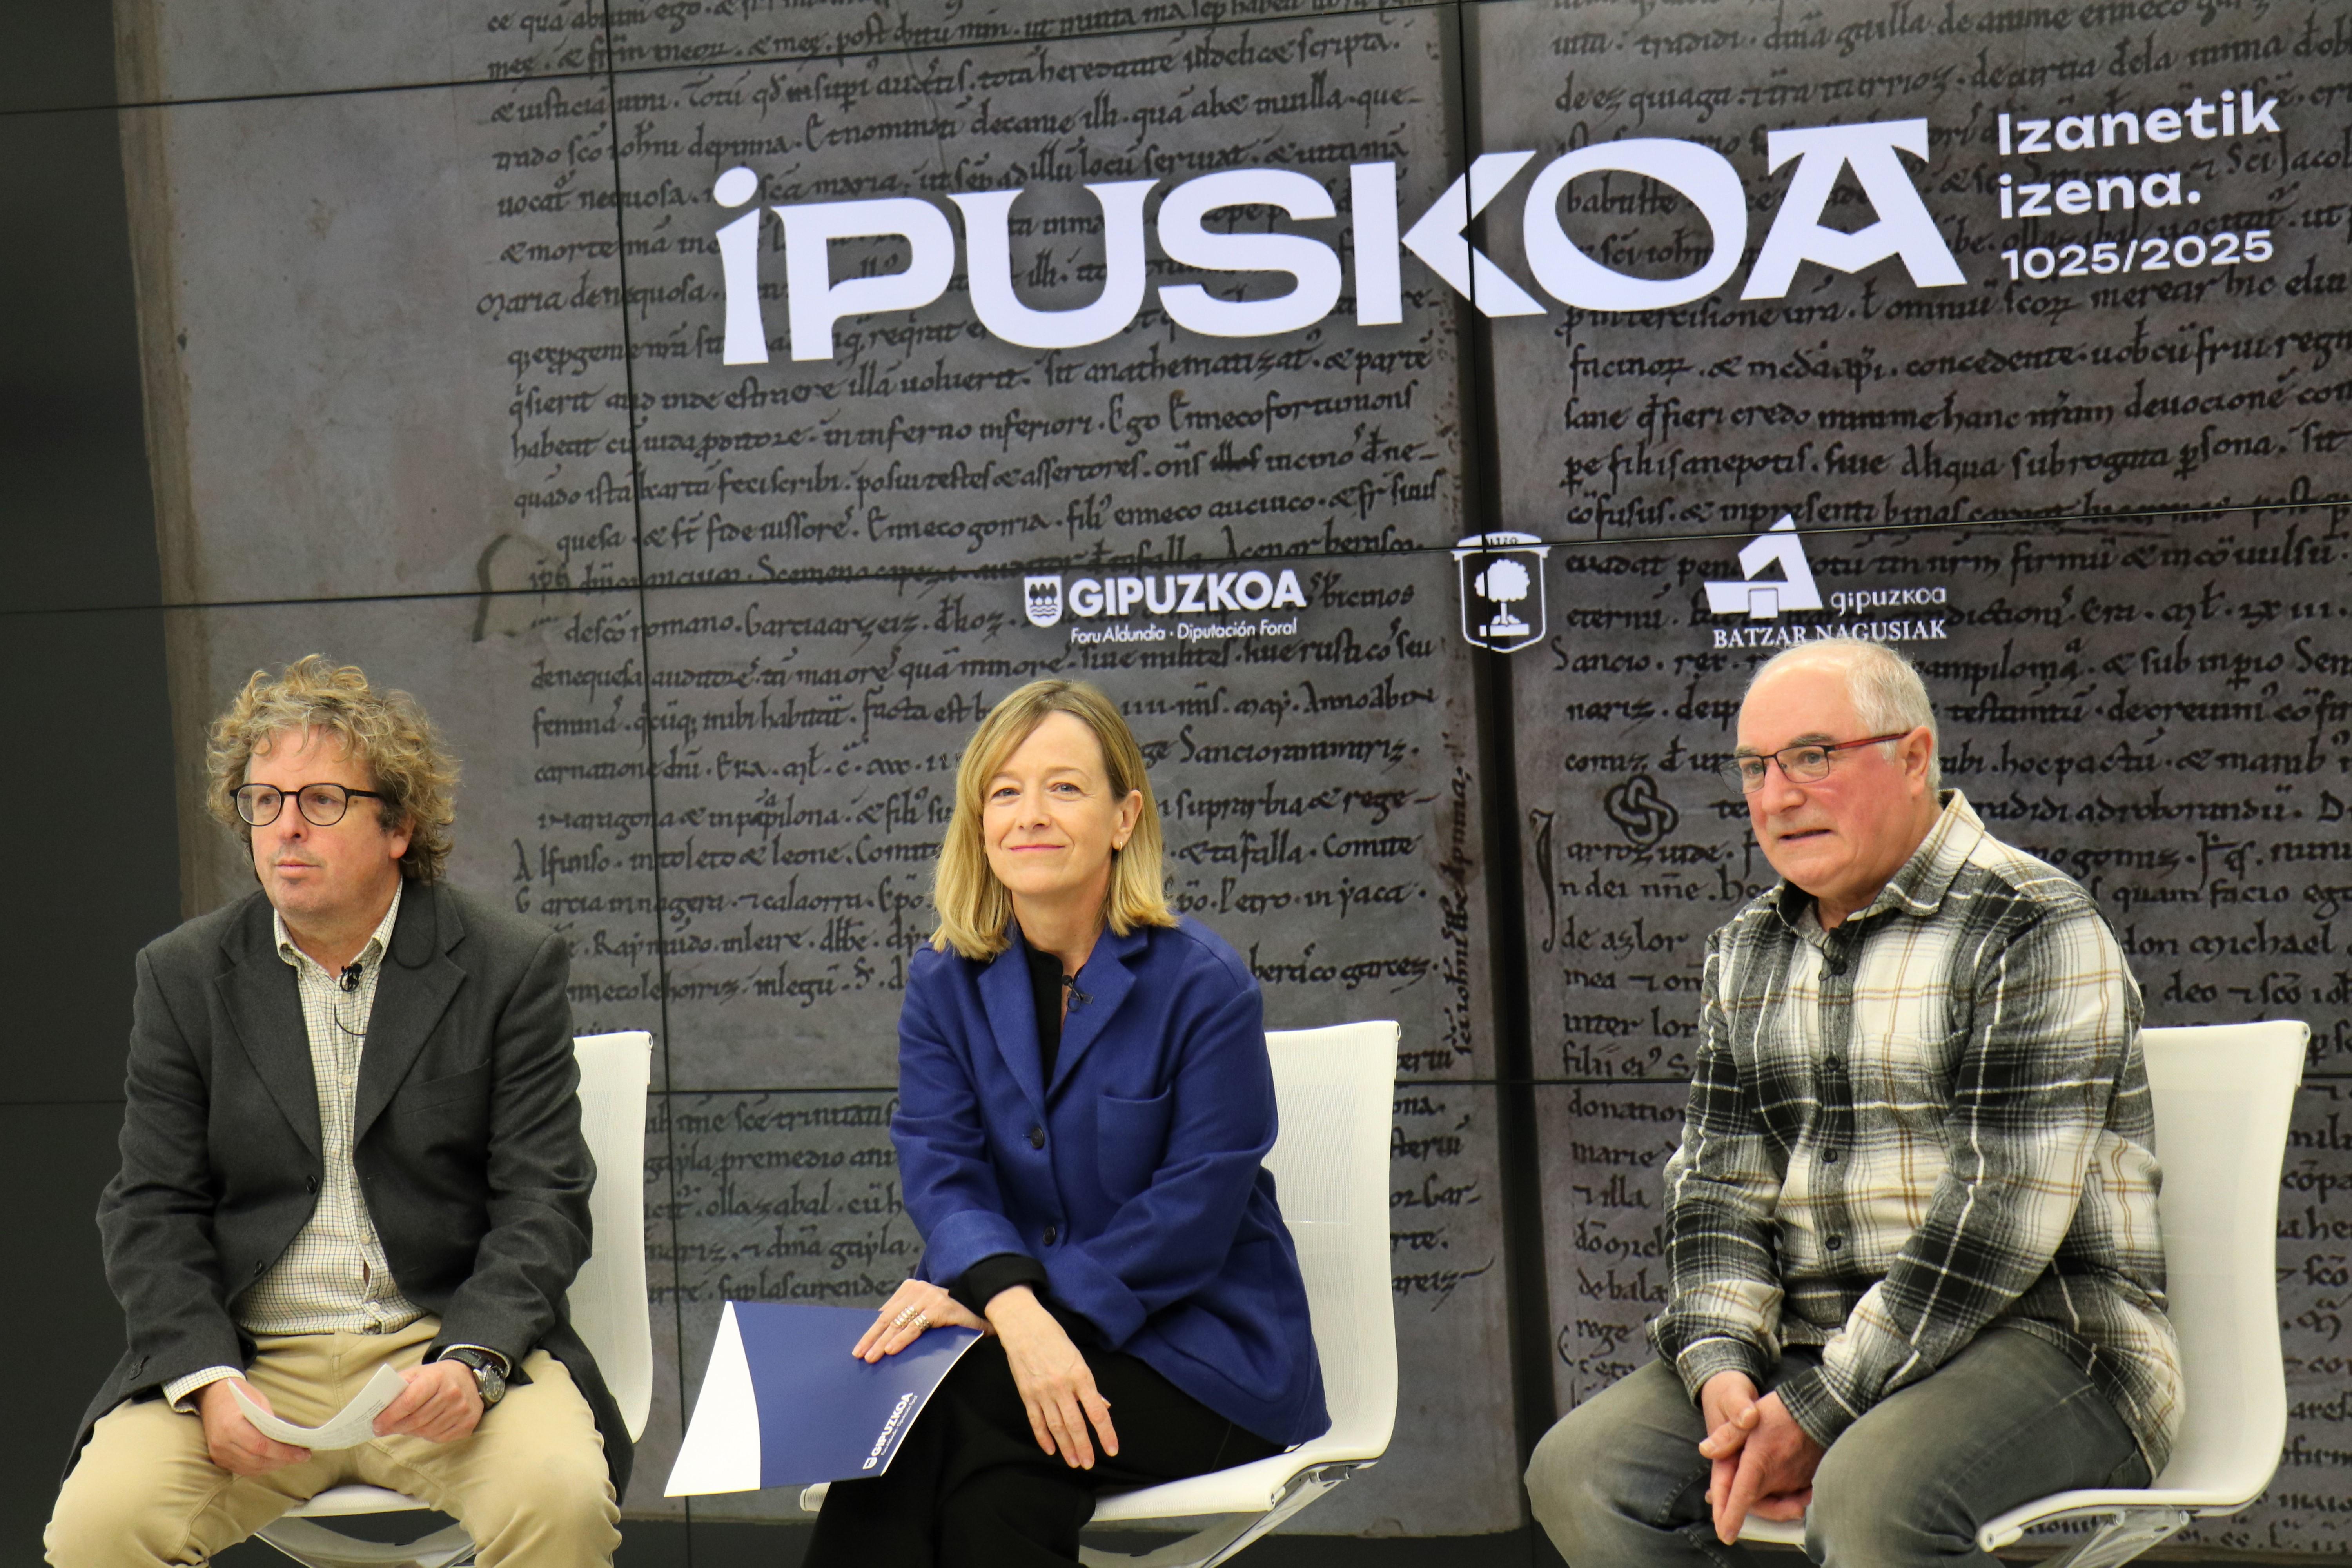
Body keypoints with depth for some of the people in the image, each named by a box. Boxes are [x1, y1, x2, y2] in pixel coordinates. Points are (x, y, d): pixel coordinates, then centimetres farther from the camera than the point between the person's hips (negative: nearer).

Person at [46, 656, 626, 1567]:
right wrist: (208, 1381, -12)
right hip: (244, 1355, 1)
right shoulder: (185, 976, 9)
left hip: (453, 1343, -1)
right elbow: (154, 1212, 5)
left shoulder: (511, 969, 3)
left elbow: (543, 1203, -1)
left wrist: (471, 1363, -19)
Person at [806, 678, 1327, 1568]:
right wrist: (1011, 1304, -30)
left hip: (1201, 1352, -3)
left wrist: (984, 1300, -23)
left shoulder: (1203, 985, -8)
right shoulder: (943, 984, 7)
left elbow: (1194, 1214, -14)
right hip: (1039, 1331, 3)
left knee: (930, 1416, -29)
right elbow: (941, 1170, -6)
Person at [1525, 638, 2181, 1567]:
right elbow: (1715, 1179, 12)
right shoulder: (1748, 952, 15)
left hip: (2040, 1339, -7)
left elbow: (2004, 1213, -17)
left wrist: (1818, 1410, -19)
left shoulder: (2034, 931, -9)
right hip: (1807, 1344, 7)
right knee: (1581, 1471, -16)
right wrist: (1722, 1369, -8)